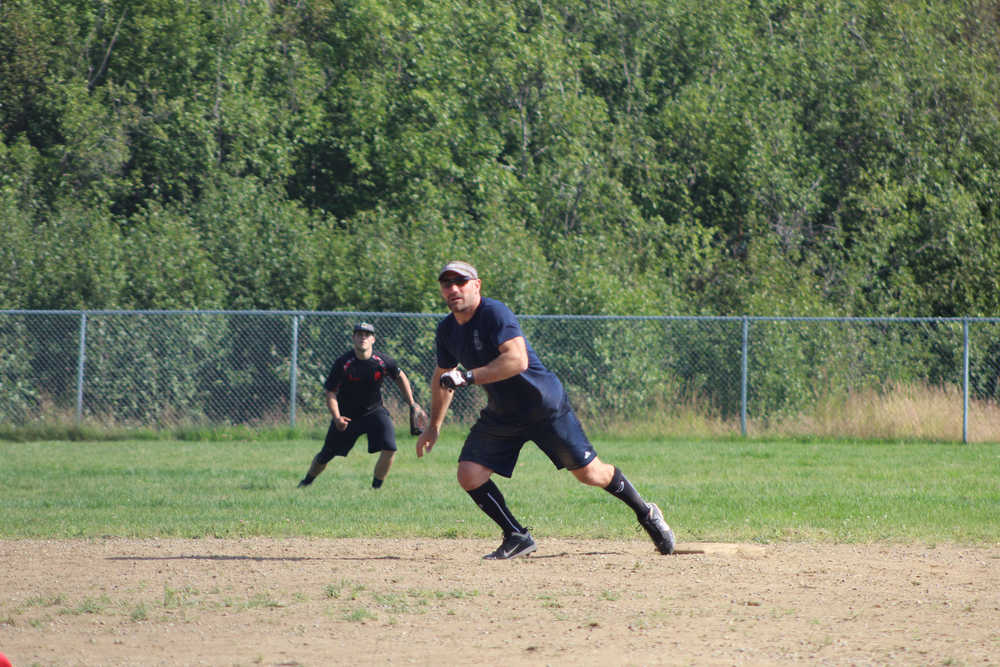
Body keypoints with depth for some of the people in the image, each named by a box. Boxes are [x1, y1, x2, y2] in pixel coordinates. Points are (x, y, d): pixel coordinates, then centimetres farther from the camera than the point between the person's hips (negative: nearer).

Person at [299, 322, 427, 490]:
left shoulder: (383, 361, -15)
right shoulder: (343, 362, -19)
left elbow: (400, 377, 6)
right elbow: (330, 392, -12)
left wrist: (412, 405, 9)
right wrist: (337, 418, -28)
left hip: (374, 411, 1)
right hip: (347, 414, -1)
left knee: (390, 449, -21)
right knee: (326, 455, 10)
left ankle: (376, 488, -2)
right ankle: (306, 482, 38)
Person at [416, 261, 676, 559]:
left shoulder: (494, 314, -23)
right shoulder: (447, 331, 1)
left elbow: (518, 360, -36)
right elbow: (443, 376, 20)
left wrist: (468, 376, -37)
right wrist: (434, 425, 22)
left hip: (545, 407, -7)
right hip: (501, 416, 7)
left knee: (590, 473, -1)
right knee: (469, 475, -10)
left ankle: (647, 513, 22)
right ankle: (517, 537, 4)